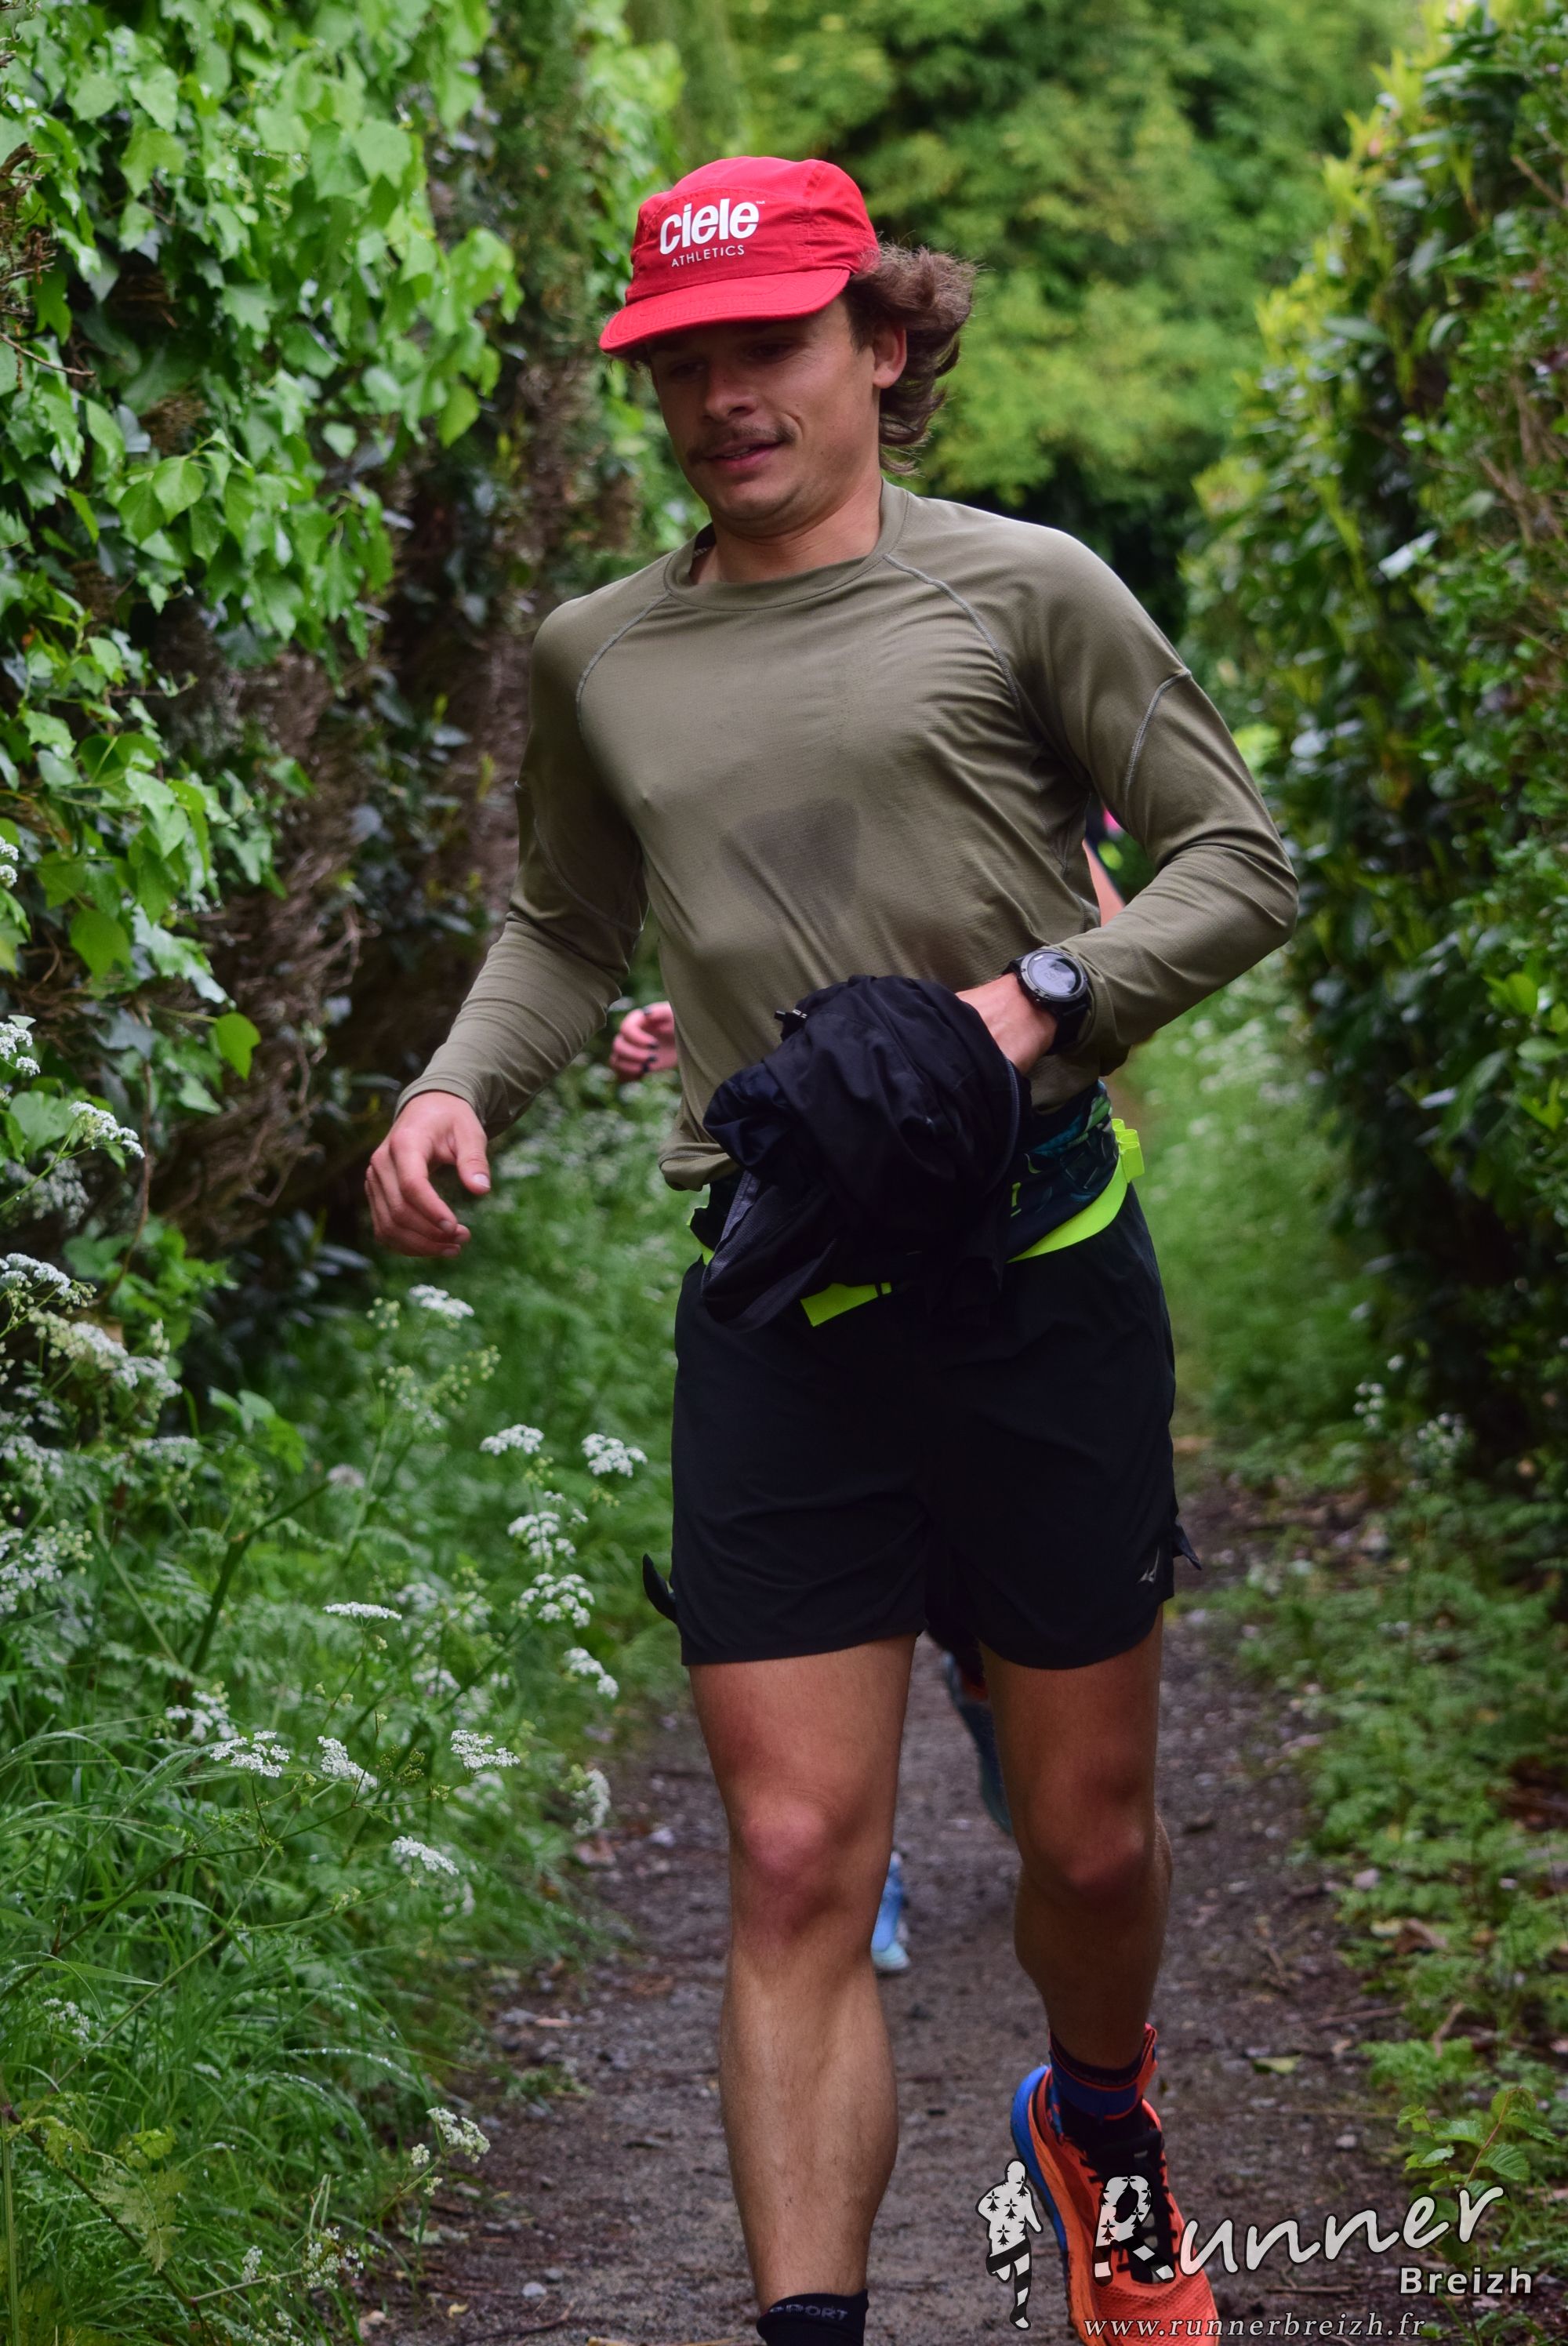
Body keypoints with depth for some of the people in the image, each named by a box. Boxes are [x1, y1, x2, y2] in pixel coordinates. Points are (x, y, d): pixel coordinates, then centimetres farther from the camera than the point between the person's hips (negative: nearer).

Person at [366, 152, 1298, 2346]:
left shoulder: (1019, 588, -1)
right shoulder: (599, 653, 10)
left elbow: (1239, 863, 0)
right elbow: (568, 930, 22)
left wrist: (1037, 1000, -16)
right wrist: (457, 1088, 2)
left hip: (1037, 1274, -2)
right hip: (776, 1309, 2)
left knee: (1090, 1839, 11)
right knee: (795, 1868, -5)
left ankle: (1100, 2129, 43)